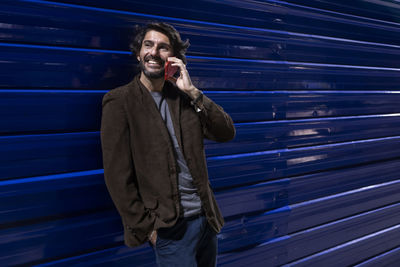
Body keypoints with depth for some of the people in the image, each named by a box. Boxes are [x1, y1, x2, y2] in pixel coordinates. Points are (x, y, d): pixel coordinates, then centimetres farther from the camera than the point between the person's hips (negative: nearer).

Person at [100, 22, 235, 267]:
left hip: (206, 216, 6)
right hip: (169, 226, -5)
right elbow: (118, 175, -12)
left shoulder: (183, 96, 6)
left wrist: (193, 92, -12)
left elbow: (227, 133, -2)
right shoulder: (119, 101, -9)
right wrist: (146, 227, -11)